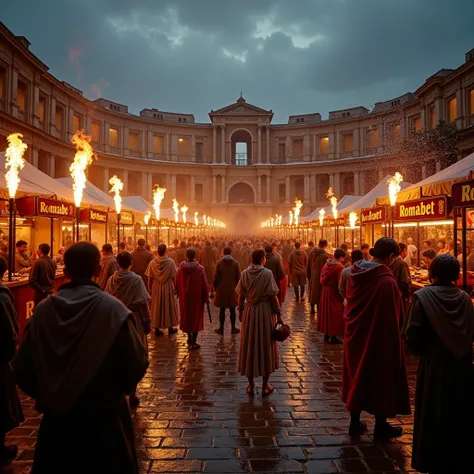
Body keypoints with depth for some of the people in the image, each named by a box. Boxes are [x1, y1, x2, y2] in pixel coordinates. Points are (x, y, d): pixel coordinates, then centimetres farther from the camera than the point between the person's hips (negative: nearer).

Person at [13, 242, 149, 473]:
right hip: (104, 420, -2)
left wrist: (50, 396, 11)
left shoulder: (43, 310, -12)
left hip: (56, 420, 3)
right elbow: (136, 365, -19)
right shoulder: (112, 309, -20)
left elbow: (22, 368, -6)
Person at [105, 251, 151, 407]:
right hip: (133, 320, -4)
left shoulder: (111, 279, -2)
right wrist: (148, 321, -7)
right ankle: (131, 393, 15)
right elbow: (142, 303, -15)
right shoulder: (136, 279, -13)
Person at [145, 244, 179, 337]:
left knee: (157, 308, 13)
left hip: (156, 288, 2)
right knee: (169, 307, 13)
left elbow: (150, 278, -4)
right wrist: (175, 287, 0)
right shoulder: (170, 261, -14)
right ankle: (170, 328, 23)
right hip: (168, 287, -2)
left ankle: (157, 329, 19)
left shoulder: (152, 262, -8)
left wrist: (149, 289, 8)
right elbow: (173, 277, -12)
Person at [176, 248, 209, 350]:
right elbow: (204, 285, -11)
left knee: (186, 316, 18)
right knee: (196, 317, 8)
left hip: (184, 297, 3)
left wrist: (180, 294, 19)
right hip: (197, 297, -3)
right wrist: (206, 298, 0)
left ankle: (190, 339, 29)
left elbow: (177, 284, 3)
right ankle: (193, 342, 10)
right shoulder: (199, 269, -15)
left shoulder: (181, 268, -7)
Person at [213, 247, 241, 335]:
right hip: (232, 289, 0)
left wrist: (216, 287, 9)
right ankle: (233, 328, 14)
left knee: (222, 310, 7)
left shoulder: (219, 263, -5)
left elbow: (216, 277, -4)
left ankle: (221, 328, 13)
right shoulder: (236, 263, -4)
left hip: (221, 290, 0)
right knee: (232, 310, 9)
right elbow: (238, 277, -3)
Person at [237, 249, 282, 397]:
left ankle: (251, 386, 21)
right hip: (265, 311, -3)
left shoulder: (245, 273, -2)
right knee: (265, 346, 10)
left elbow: (241, 296, 1)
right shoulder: (267, 273, -12)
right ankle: (265, 386, 19)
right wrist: (278, 314, -6)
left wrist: (240, 311, 13)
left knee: (250, 346, 12)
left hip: (249, 311, 3)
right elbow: (273, 296, -13)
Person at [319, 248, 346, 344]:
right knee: (335, 315, 4)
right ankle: (333, 337, 11)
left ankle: (326, 335, 26)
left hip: (325, 292, 7)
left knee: (327, 312, 16)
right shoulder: (340, 267, -20)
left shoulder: (326, 265, 2)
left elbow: (322, 280, 9)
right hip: (335, 293, -7)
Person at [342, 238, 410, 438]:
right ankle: (380, 425, 29)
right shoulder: (386, 281, -25)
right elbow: (392, 319, -20)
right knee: (381, 379, 13)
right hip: (379, 339, -6)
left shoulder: (355, 274, -4)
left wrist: (356, 327, 16)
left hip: (355, 336, 6)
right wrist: (396, 339, -6)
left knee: (358, 376, 19)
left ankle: (355, 422, 31)